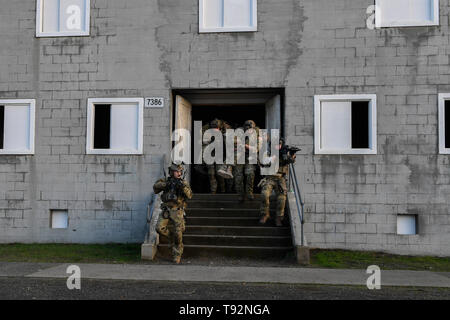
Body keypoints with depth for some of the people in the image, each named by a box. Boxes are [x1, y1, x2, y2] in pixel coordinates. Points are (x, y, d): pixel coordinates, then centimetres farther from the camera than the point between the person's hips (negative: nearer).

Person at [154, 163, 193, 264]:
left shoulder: (184, 183, 1)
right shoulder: (166, 181, 6)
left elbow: (189, 195, -12)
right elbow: (155, 188, -7)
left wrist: (183, 187, -29)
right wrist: (165, 184, -22)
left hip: (177, 211, -2)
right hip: (166, 210, 2)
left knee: (178, 234, -4)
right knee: (160, 228, -13)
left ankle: (177, 255, 10)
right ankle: (171, 237, 17)